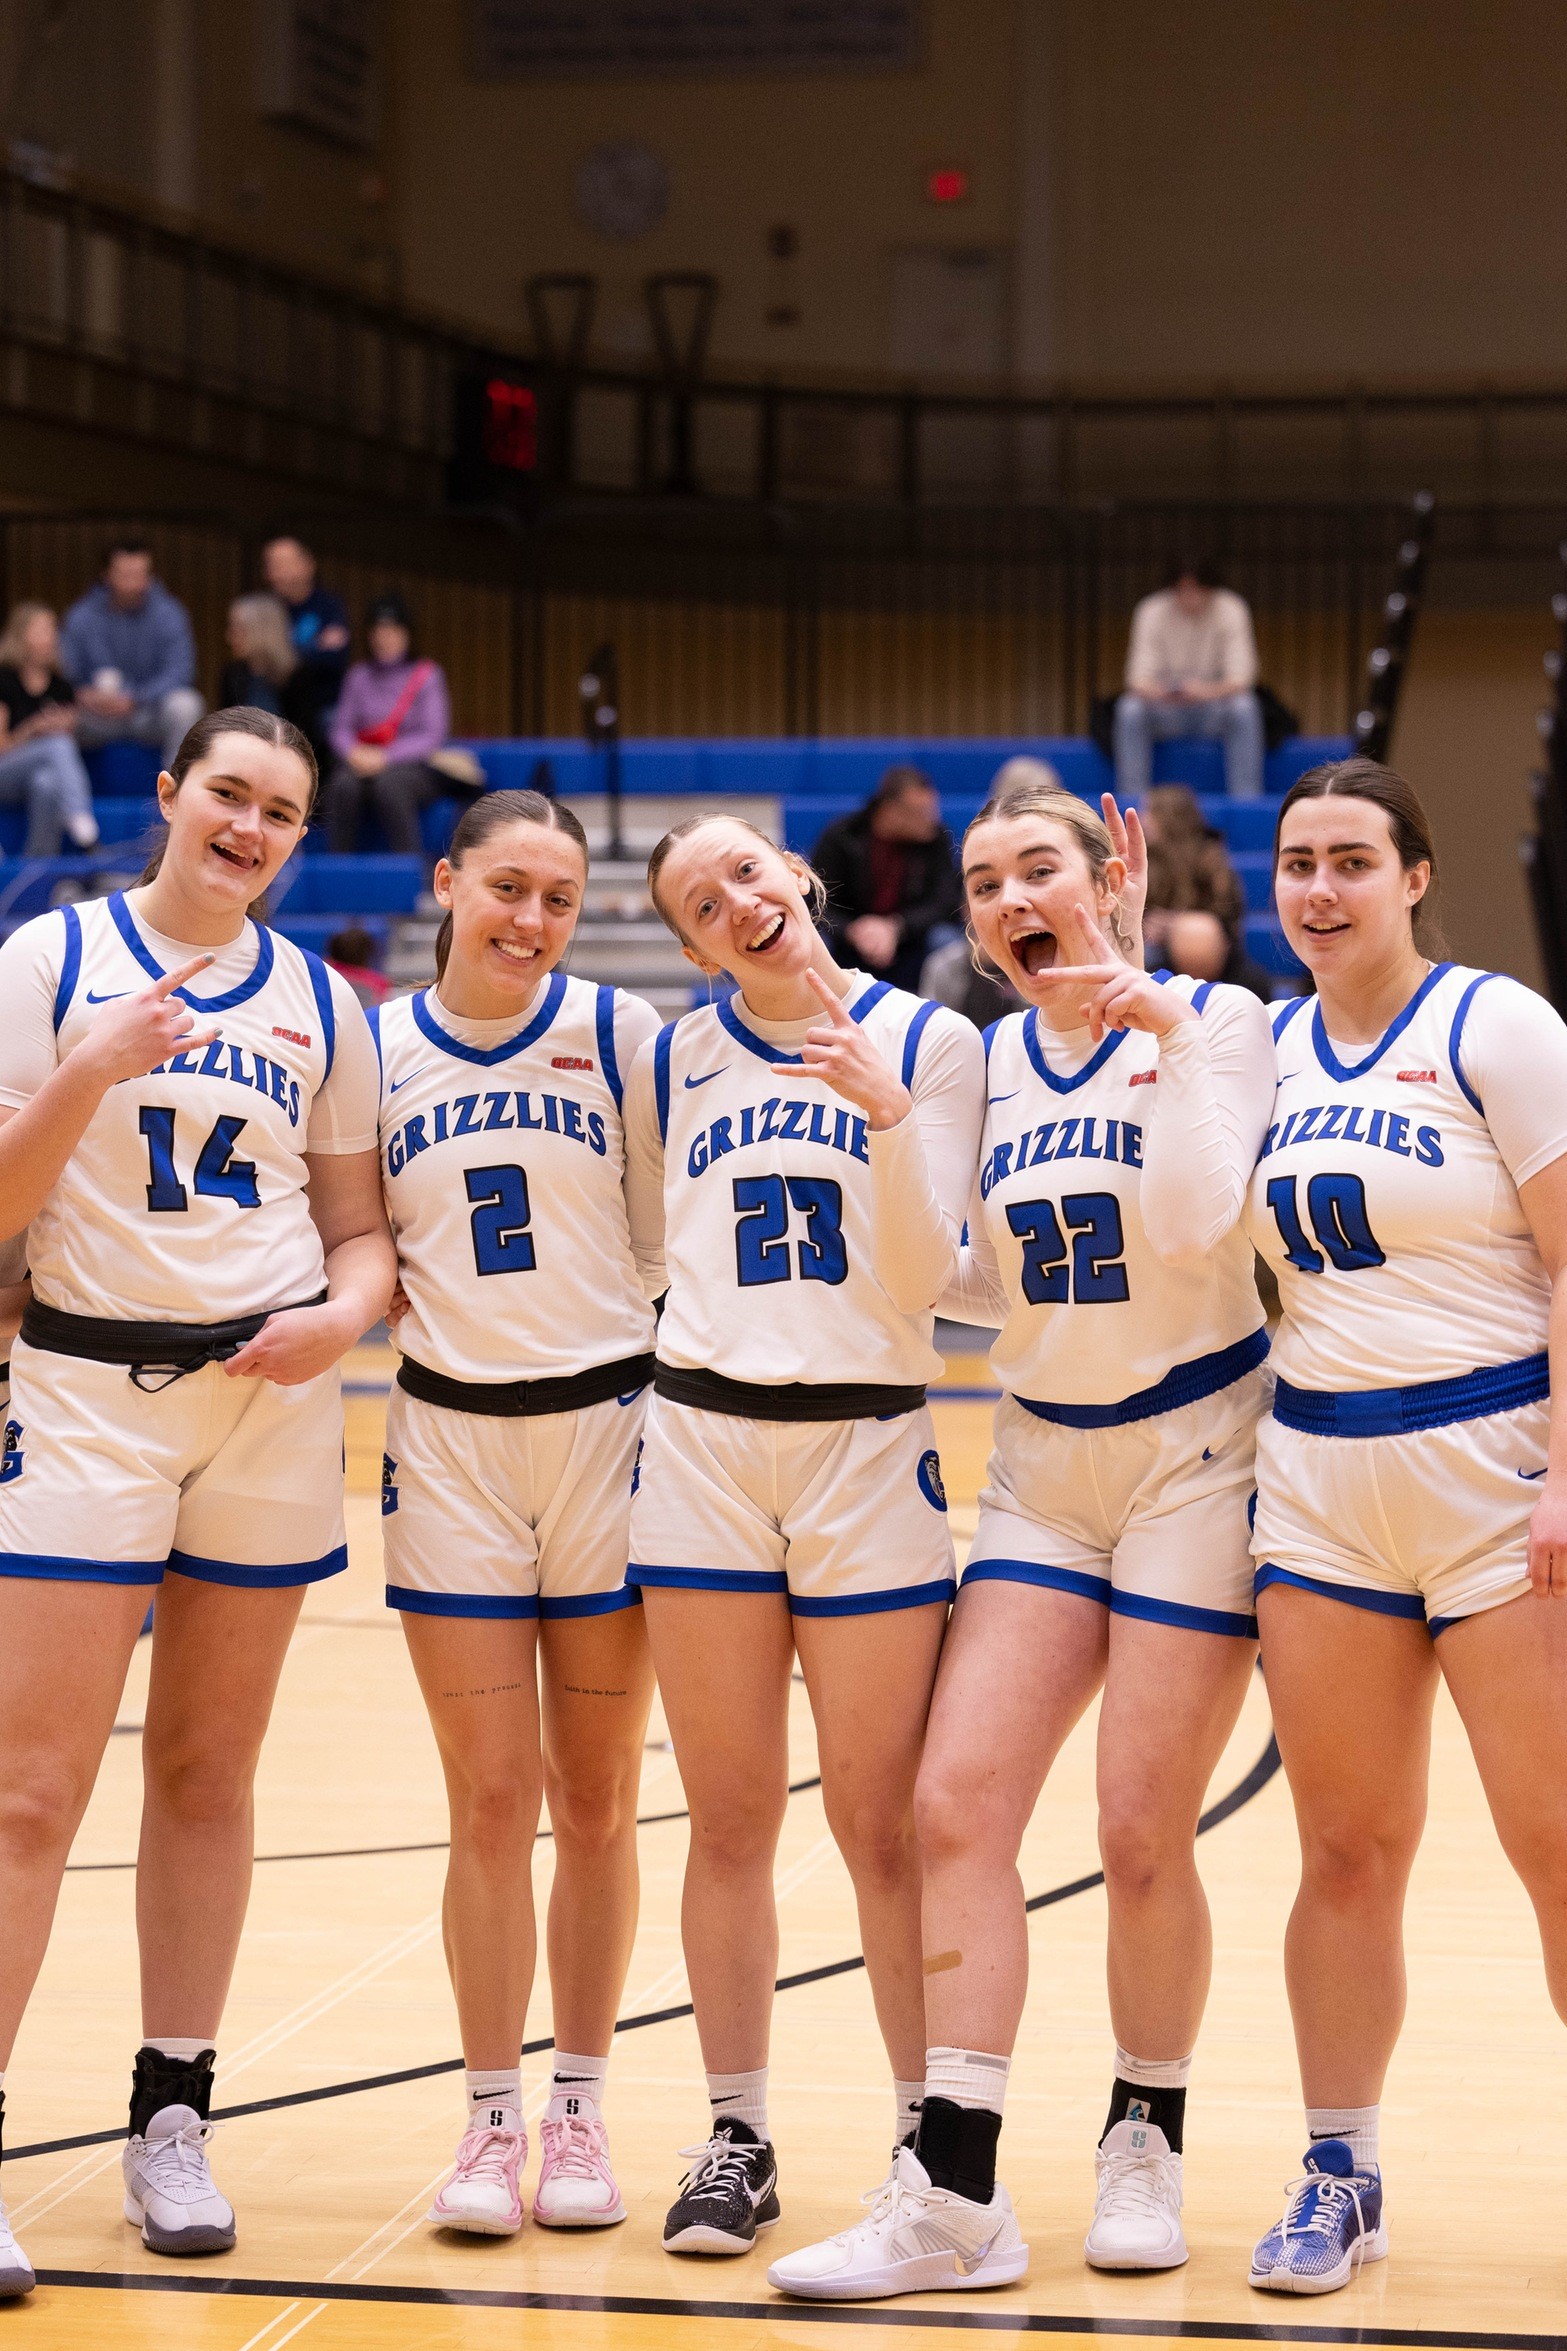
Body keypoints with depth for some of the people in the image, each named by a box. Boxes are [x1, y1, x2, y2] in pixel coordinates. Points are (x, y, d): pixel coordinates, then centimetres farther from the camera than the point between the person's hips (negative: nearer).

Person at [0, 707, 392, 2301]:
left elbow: (360, 1228, 14)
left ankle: (172, 2120, 18)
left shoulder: (316, 1003, 9)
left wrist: (345, 1311, -7)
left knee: (207, 1771, 9)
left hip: (270, 1398, 4)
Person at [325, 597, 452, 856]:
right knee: (344, 784, -32)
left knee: (388, 783, -37)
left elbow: (433, 736, -4)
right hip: (364, 762, 3)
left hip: (413, 767, -3)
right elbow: (341, 727, 9)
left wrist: (386, 756, -16)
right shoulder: (359, 675, 15)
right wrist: (353, 752, -14)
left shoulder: (427, 676, 4)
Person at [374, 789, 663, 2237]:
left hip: (609, 1425, -1)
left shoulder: (623, 1033, -3)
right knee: (491, 1802, 1)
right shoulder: (374, 1049, 2)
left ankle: (580, 2108, 18)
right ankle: (492, 2119, 11)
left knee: (596, 1801, 6)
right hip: (451, 1435, 1)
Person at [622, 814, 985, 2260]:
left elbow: (921, 1283, -6)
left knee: (884, 1826, -2)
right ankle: (736, 2137, 13)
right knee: (730, 1824, 5)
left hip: (869, 1446, -2)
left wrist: (886, 1111, -18)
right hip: (702, 1446, 2)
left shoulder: (929, 1043, 0)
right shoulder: (670, 1066, 8)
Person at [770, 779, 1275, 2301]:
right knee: (956, 1803, -9)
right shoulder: (987, 1061, 7)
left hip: (1194, 1454, -5)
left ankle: (1146, 2136, 20)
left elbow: (1193, 1222, -22)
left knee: (1142, 1839, -2)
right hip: (1043, 1461, 5)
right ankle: (951, 2191, -8)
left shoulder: (1217, 1023, -7)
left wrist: (1165, 1035, -25)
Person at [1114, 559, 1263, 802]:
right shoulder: (1152, 612, -10)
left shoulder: (1230, 611, -12)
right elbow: (1140, 676, -15)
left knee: (1244, 707, -32)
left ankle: (1245, 798, -26)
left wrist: (1212, 691, -41)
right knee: (1129, 708, -30)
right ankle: (1131, 798, -24)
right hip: (1167, 712, 1)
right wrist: (1148, 689, -41)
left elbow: (1240, 677, -18)